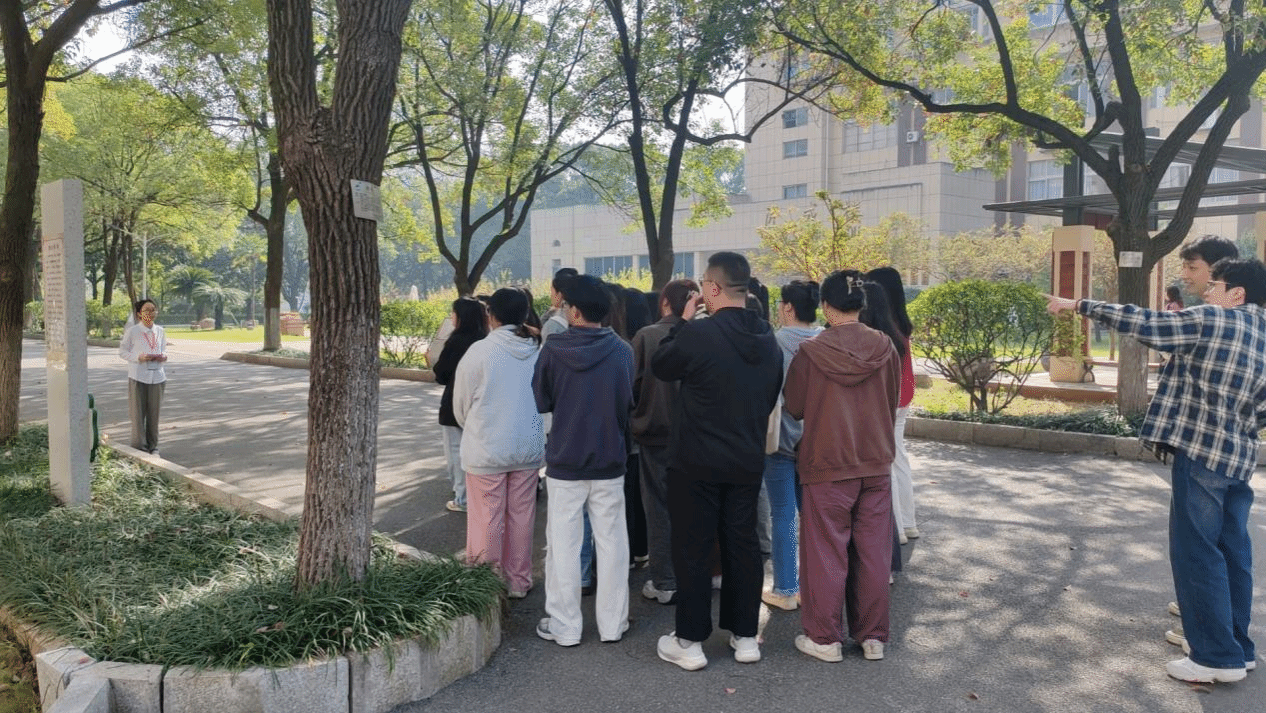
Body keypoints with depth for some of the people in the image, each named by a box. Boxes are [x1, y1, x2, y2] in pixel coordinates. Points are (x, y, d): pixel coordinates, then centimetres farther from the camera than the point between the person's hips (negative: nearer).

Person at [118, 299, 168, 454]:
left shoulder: (160, 331, 10)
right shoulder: (132, 331, -2)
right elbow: (122, 352, 0)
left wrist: (163, 357, -3)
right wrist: (139, 357, -16)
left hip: (157, 376, 4)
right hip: (138, 376, -3)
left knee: (154, 412, 7)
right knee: (138, 412, 0)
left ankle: (153, 446, 18)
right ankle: (139, 447, 9)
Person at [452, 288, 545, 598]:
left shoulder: (480, 352, -14)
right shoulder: (539, 351, -3)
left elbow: (461, 406, -3)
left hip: (486, 449, -4)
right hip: (529, 447, 4)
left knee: (487, 518, 7)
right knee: (521, 515, 13)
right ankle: (518, 582, 24)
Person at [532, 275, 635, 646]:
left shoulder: (553, 349, -12)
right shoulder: (622, 349, -7)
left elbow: (540, 402, -3)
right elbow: (630, 402, 3)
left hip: (565, 460, -1)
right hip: (610, 460, 2)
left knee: (563, 543, 9)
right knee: (611, 542, 11)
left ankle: (564, 626, 17)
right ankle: (612, 623, 20)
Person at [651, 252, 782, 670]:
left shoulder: (698, 333, -19)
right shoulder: (767, 339, 3)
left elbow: (660, 367, -3)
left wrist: (683, 322, 4)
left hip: (696, 462, -6)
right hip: (748, 461, 6)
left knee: (692, 549, 5)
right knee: (743, 544, 14)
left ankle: (690, 642, 14)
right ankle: (745, 636, 24)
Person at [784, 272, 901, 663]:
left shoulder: (811, 352, -14)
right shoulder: (885, 347, -4)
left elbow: (794, 407, -3)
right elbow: (893, 401, 9)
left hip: (827, 465, -3)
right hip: (877, 462, 4)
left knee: (827, 553, 6)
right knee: (873, 552, 11)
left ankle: (825, 638, 15)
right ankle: (873, 637, 21)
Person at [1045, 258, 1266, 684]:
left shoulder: (1211, 320, -9)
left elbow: (1143, 324, -10)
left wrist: (1080, 306, -4)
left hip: (1201, 452, -8)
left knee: (1195, 552, -2)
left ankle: (1217, 656, 3)